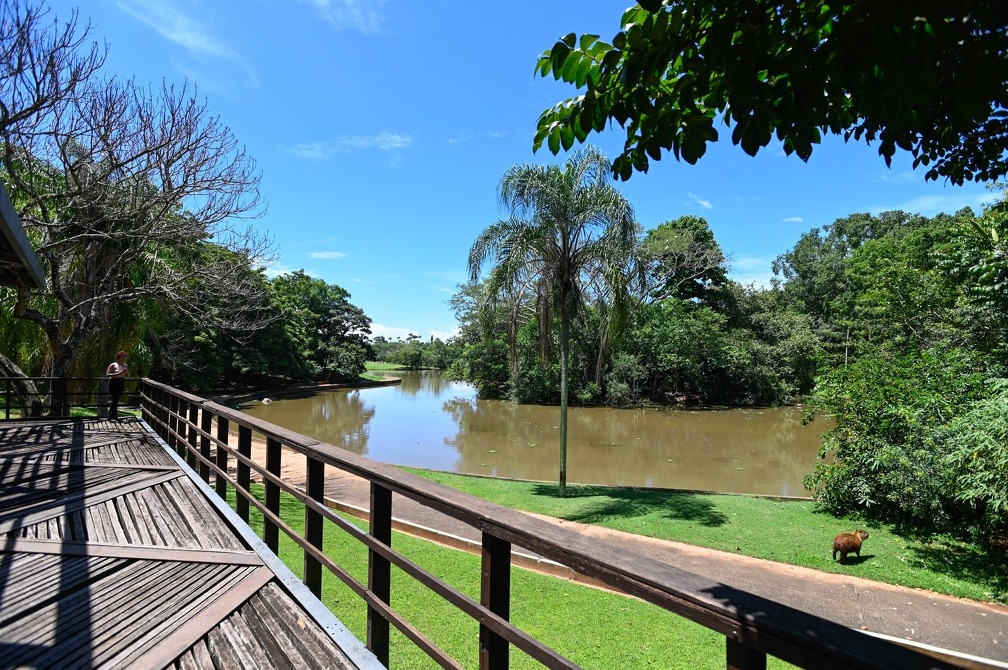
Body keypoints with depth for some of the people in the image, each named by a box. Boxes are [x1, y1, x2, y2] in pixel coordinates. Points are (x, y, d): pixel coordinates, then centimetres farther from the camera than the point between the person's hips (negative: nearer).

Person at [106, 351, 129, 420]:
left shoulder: (125, 366, 12)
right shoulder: (113, 365, -5)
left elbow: (128, 376, 19)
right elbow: (108, 374, -12)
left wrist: (126, 372, -4)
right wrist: (118, 374, -21)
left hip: (121, 383, 6)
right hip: (114, 383, -6)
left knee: (116, 399, 9)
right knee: (114, 399, -10)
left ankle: (114, 416, 15)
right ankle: (111, 416, -5)